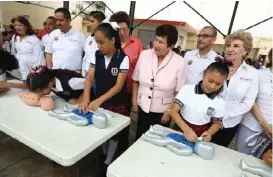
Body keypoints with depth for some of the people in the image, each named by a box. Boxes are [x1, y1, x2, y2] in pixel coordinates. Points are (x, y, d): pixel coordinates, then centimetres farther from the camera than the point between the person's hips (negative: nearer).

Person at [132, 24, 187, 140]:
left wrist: (169, 112, -7)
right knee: (139, 138, 18)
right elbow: (136, 81, 2)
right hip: (143, 108, 2)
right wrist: (134, 101, 4)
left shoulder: (180, 63, -16)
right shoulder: (144, 55, -8)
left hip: (162, 112, -2)